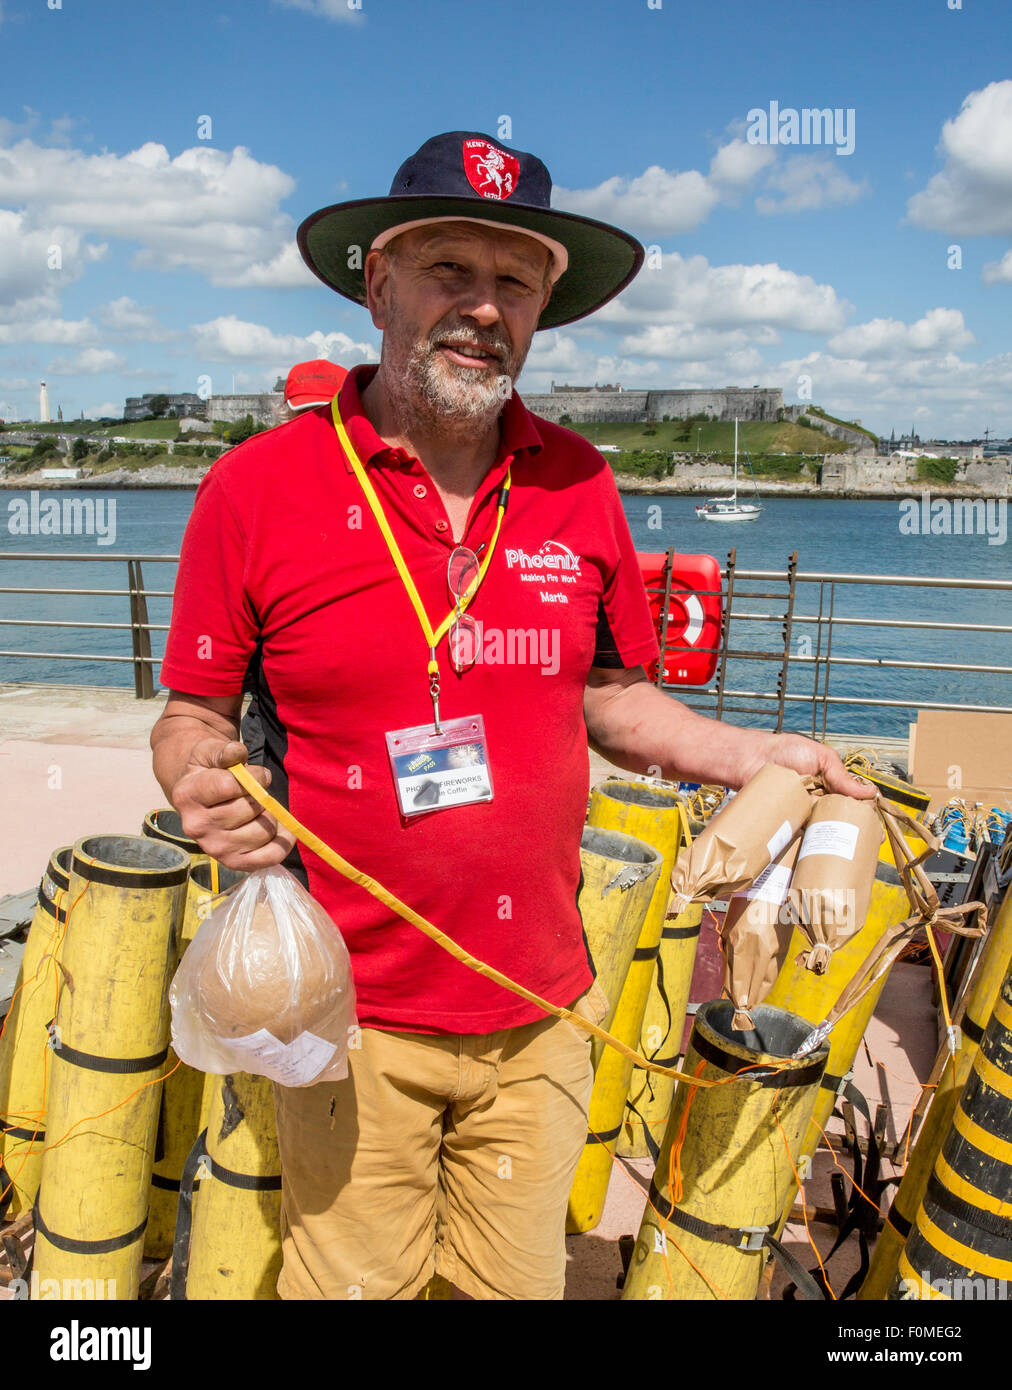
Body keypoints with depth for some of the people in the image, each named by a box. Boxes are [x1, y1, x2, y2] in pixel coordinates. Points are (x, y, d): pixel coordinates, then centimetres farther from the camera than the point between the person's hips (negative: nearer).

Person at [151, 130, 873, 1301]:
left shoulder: (578, 485, 1)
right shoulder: (258, 486, -9)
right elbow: (191, 717, 0)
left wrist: (748, 756, 0)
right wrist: (204, 786, -21)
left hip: (540, 1016, 3)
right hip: (352, 1026, -2)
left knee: (520, 1281, 21)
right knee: (354, 1283, 15)